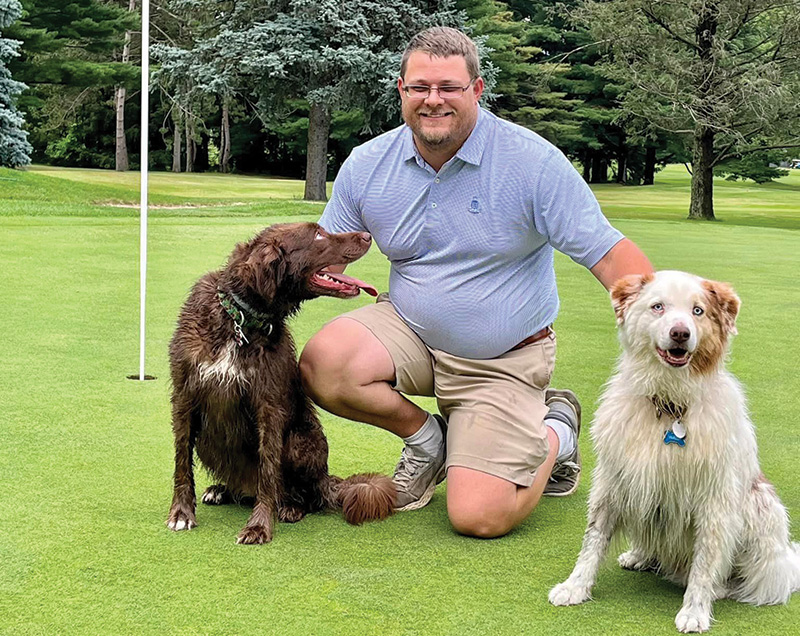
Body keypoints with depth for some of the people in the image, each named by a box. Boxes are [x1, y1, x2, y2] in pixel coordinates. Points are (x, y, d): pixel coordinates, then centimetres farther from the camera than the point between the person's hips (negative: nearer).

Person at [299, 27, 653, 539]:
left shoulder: (532, 161, -16)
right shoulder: (367, 165, -4)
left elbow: (610, 252, -17)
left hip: (505, 359, -3)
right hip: (409, 329, 4)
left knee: (479, 517, -16)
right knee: (321, 365, -27)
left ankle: (554, 431, 18)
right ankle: (426, 436, 4)